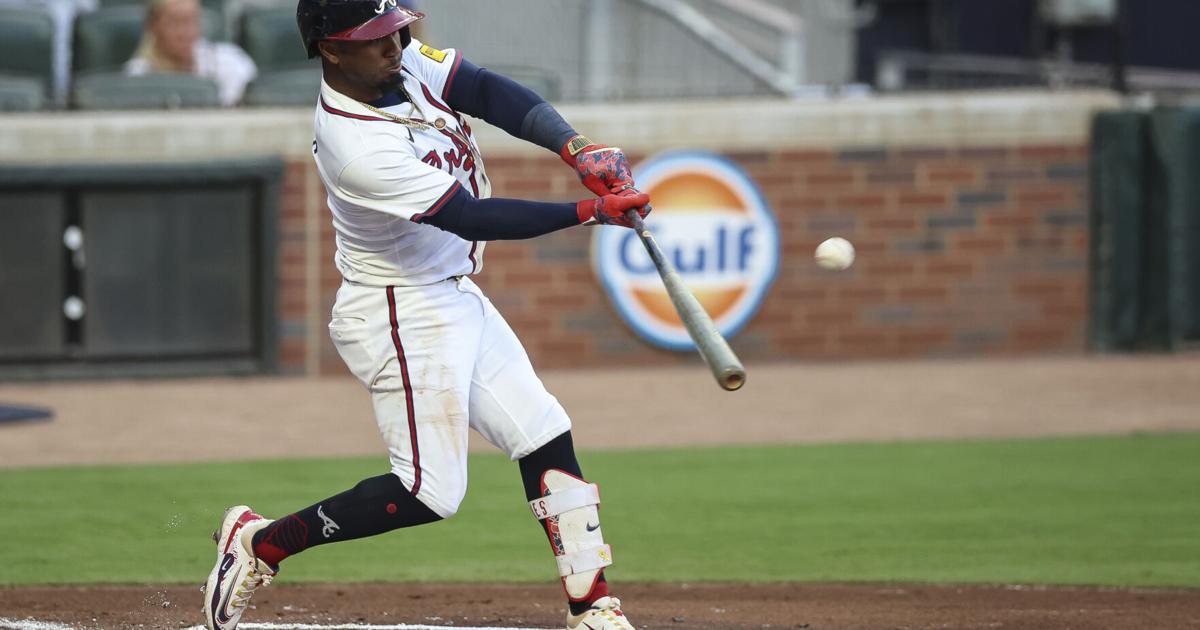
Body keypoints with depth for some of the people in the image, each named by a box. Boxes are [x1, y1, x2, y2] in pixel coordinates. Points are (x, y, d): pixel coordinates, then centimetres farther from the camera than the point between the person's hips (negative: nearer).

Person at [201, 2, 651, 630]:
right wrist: (589, 211, -28)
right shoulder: (356, 147, -30)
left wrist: (577, 149, -23)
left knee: (545, 438, 8)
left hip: (456, 298, 9)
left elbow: (490, 92, -8)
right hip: (402, 315, -9)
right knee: (429, 493, -8)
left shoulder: (400, 60, -6)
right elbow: (472, 219, -29)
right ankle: (259, 542, 6)